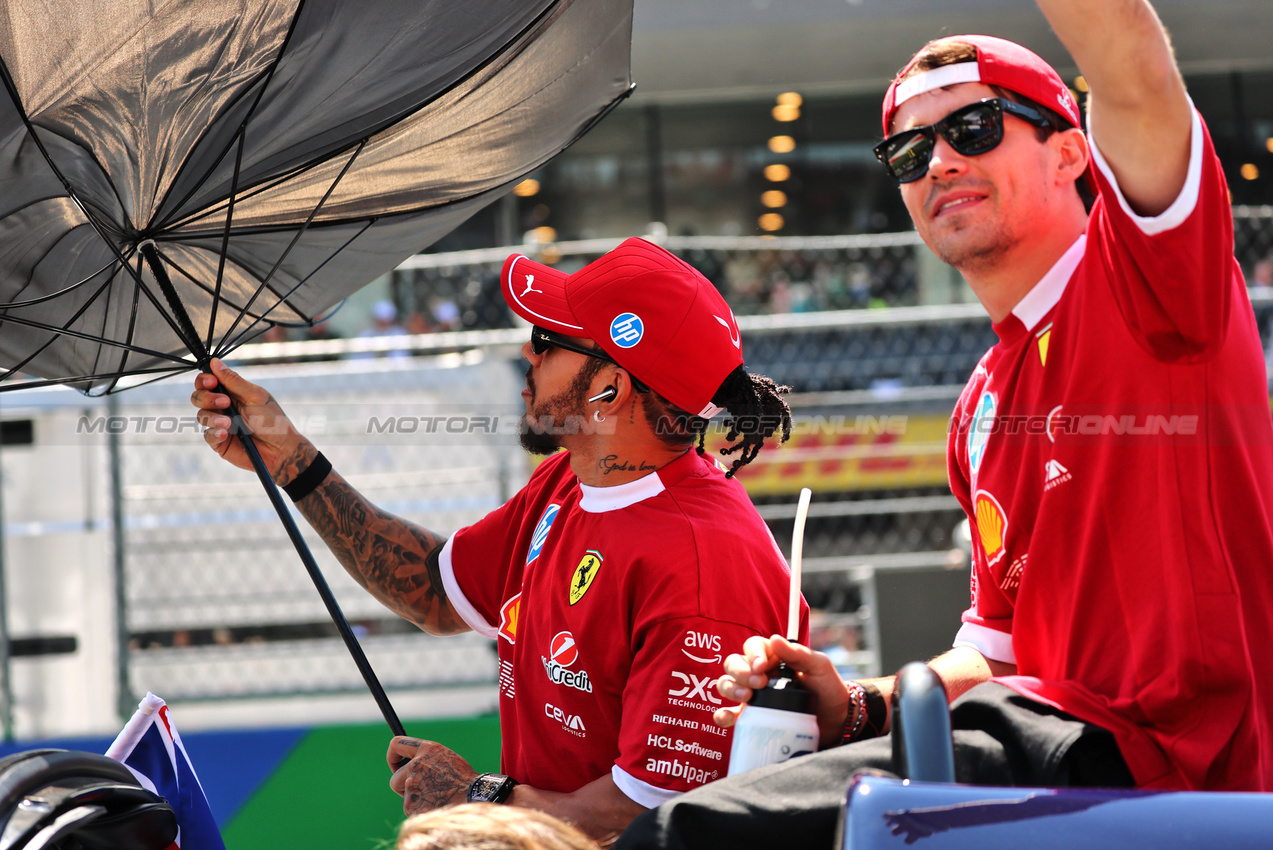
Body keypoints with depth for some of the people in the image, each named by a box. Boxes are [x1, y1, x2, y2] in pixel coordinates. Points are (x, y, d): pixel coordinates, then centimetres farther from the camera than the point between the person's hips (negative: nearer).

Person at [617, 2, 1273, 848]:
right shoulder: (983, 409, 21)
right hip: (1052, 733, 8)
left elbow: (1137, 80, -22)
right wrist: (859, 708, 8)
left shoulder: (1142, 275, -2)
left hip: (1166, 764, -8)